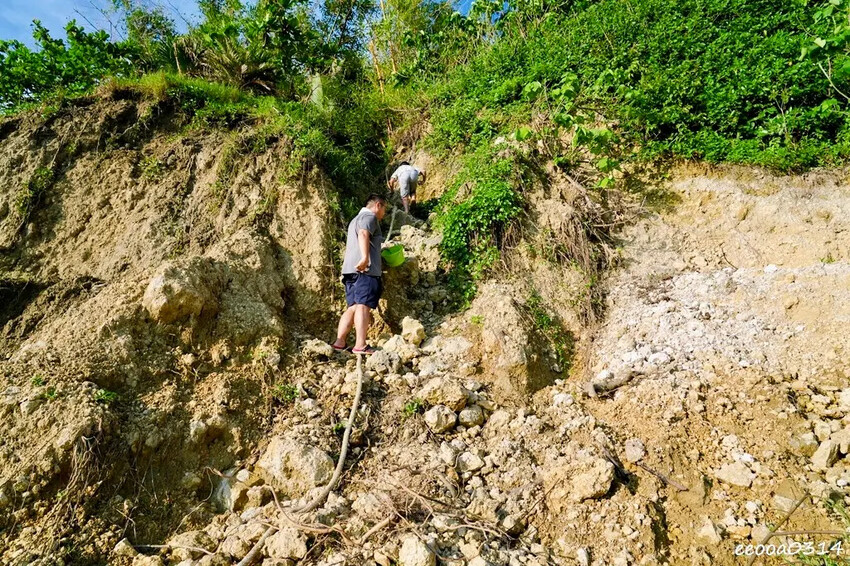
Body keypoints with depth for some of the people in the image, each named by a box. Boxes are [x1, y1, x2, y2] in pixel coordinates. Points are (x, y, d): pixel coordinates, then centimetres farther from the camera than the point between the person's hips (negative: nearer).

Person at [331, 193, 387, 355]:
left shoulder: (356, 219, 33)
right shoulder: (369, 216, 0)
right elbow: (363, 234, -21)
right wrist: (365, 257, -33)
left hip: (351, 269, 10)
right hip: (365, 269, -10)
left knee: (353, 307, 7)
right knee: (363, 305, -14)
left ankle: (339, 342, 4)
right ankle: (360, 345, -19)